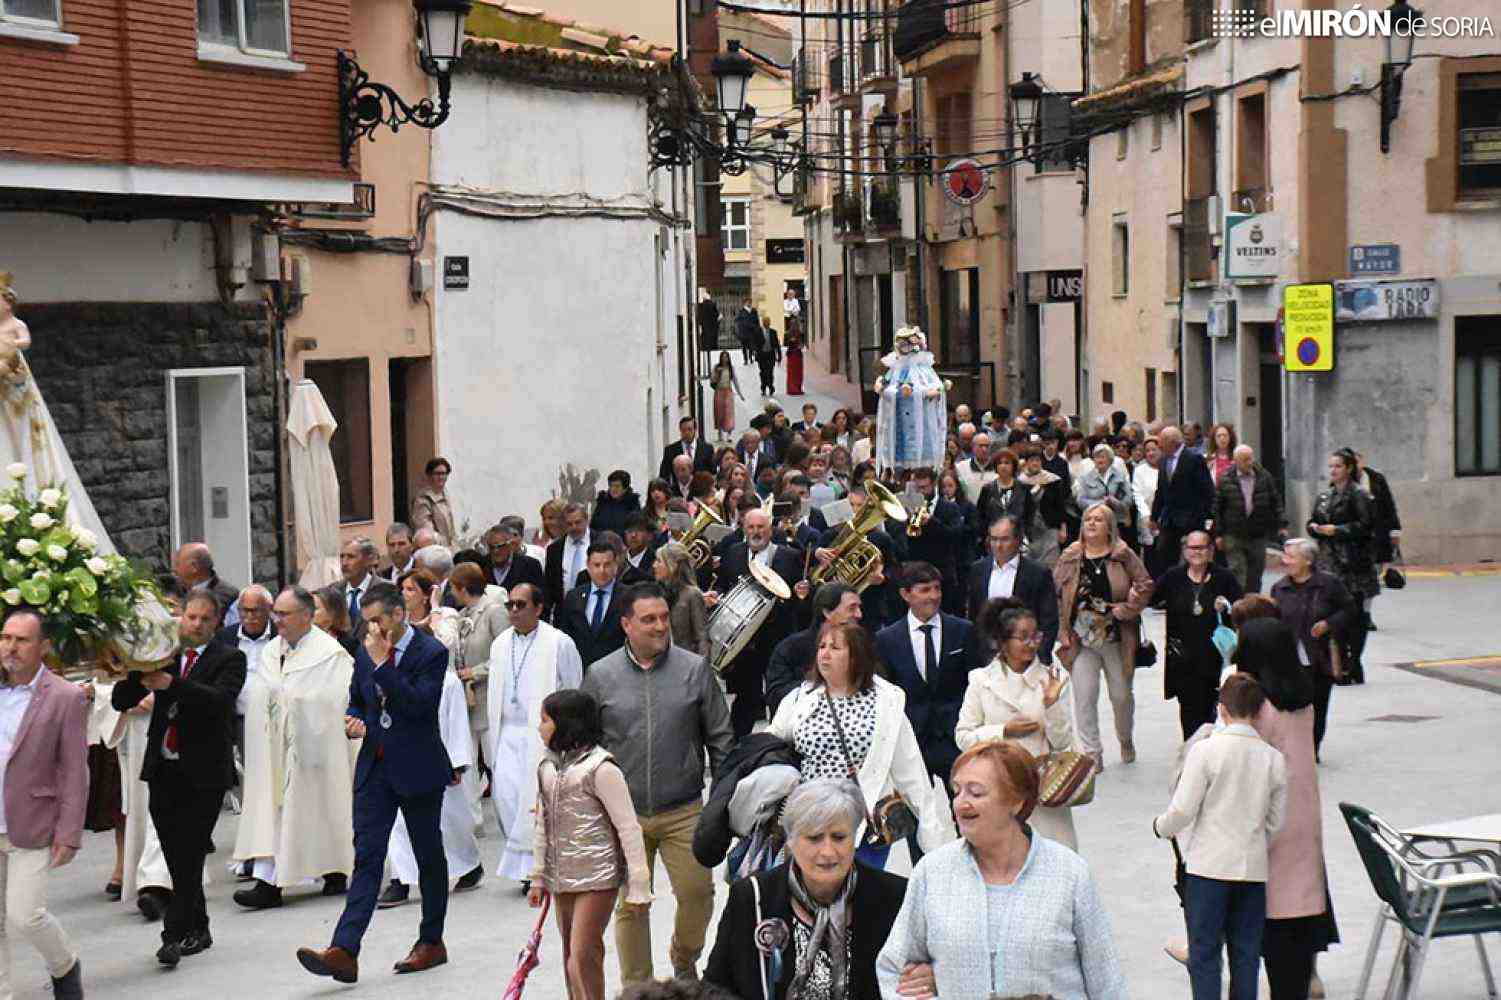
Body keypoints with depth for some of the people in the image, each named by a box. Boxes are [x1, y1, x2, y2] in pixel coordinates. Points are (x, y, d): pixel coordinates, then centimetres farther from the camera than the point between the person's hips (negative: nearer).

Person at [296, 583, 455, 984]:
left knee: (429, 856, 9)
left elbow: (419, 704, -24)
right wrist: (354, 721, 1)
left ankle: (432, 942, 23)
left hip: (417, 769, -5)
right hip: (376, 766, 5)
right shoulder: (366, 651, 9)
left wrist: (382, 663, -24)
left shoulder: (431, 653, -11)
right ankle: (344, 951, -13)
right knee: (367, 855, -4)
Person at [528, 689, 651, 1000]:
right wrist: (538, 877, 16)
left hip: (597, 879, -7)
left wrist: (638, 884, -13)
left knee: (582, 957, -10)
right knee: (570, 958, 12)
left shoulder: (600, 768, -14)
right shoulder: (547, 767, 7)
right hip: (562, 878, 7)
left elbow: (628, 828, -13)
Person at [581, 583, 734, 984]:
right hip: (622, 813, 0)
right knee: (630, 906, 6)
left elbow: (720, 738, 5)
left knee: (697, 892, -1)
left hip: (683, 811, 0)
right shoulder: (600, 676, 1)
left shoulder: (695, 669, 0)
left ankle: (684, 960, 28)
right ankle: (636, 985, 20)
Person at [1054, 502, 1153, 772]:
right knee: (1084, 698, -5)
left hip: (1117, 639, 0)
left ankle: (1126, 740, 38)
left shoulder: (1124, 556, -2)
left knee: (1122, 695, 11)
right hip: (1081, 639, 1)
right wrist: (1062, 631, -4)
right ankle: (1092, 754, 3)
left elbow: (1145, 586, -1)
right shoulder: (1069, 558, 2)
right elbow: (1055, 595, 3)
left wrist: (1127, 608, -14)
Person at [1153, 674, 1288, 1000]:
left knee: (1204, 952, 4)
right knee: (1246, 953, 12)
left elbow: (1182, 810, -10)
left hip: (1209, 865, -3)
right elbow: (1276, 822, 7)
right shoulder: (1274, 758, 0)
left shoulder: (1205, 750, -11)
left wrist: (1160, 827, 10)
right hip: (1254, 867, 3)